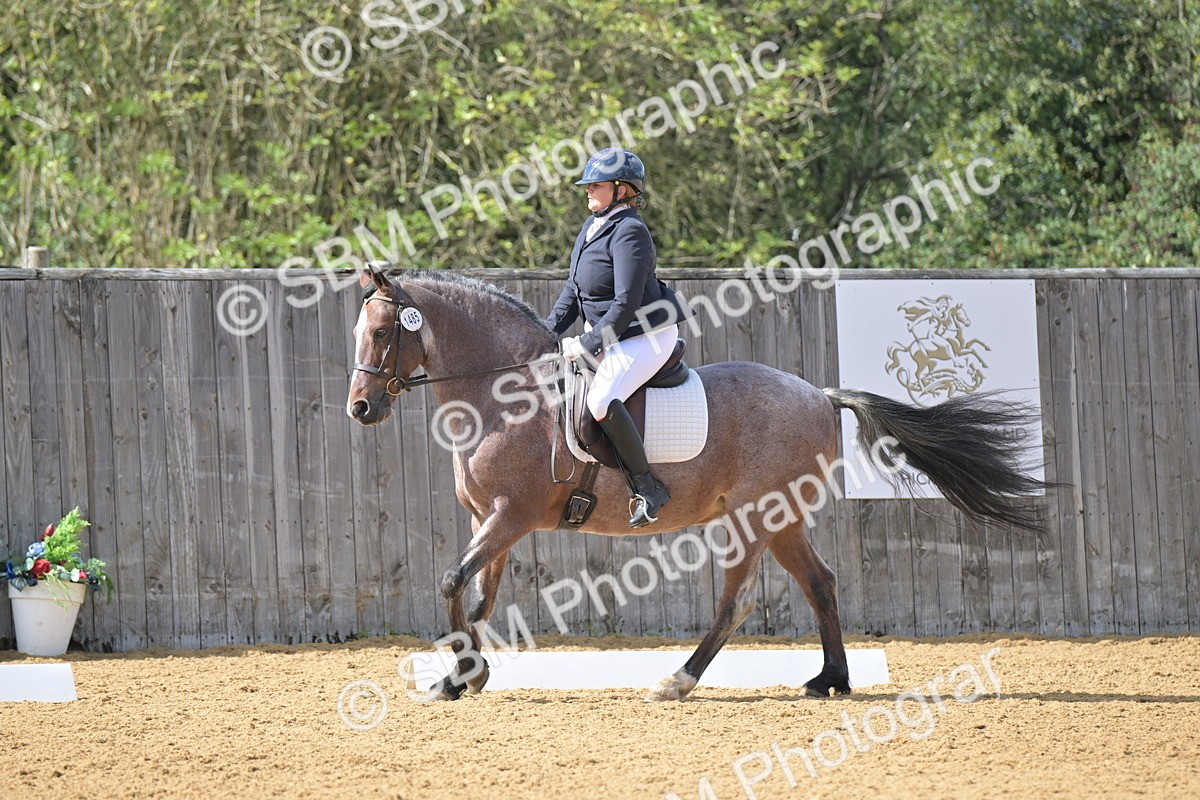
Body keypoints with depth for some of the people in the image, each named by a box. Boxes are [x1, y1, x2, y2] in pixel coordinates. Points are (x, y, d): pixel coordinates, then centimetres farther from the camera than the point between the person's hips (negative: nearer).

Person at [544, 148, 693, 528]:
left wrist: (588, 344, -22)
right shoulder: (592, 227, 11)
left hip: (647, 335, -11)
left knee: (601, 401, -29)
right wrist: (548, 331, 5)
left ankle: (646, 486, -19)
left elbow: (626, 303, -24)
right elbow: (573, 290, 17)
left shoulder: (630, 232, -19)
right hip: (609, 335, 11)